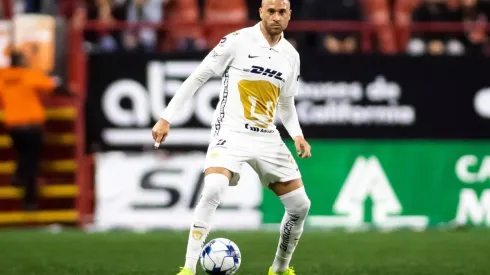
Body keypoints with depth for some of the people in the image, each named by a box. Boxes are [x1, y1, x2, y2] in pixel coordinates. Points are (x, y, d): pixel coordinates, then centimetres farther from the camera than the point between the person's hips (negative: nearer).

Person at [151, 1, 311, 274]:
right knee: (213, 191, -30)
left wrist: (297, 134, 4)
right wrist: (166, 118, -8)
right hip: (231, 133, -6)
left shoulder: (291, 55, 9)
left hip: (268, 138, 6)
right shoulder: (238, 41, -7)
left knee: (301, 204, 4)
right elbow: (198, 77, -4)